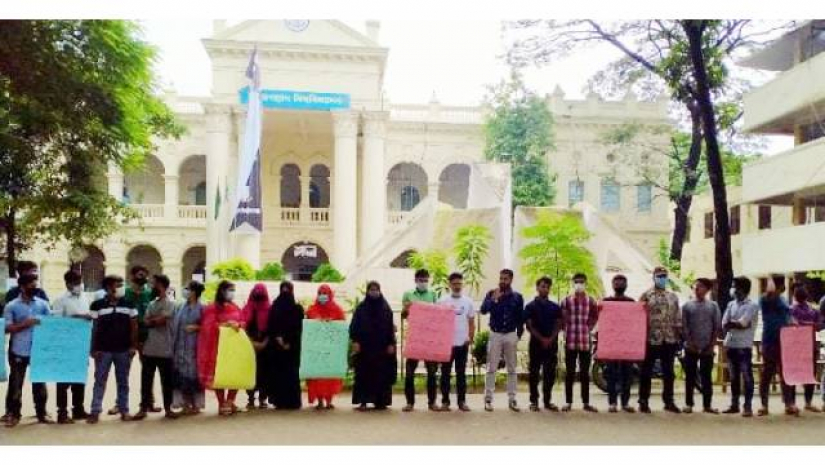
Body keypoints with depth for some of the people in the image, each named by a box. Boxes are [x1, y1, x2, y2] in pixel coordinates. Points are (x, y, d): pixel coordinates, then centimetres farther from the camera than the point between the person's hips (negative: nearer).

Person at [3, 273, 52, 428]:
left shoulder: (43, 304, 5)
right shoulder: (12, 306, -2)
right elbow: (7, 328, -6)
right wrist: (24, 324, -17)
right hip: (19, 351, -2)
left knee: (40, 382, 9)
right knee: (15, 384, 4)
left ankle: (42, 413, 19)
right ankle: (12, 414, 15)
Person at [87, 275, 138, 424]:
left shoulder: (128, 304, 3)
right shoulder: (97, 305, -1)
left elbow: (134, 326, 5)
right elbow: (94, 328, 1)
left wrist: (133, 346, -2)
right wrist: (94, 348, -4)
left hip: (124, 350, 1)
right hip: (103, 350, -1)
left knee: (123, 381, 9)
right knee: (100, 381, 2)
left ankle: (124, 410, 16)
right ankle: (95, 411, 7)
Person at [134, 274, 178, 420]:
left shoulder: (169, 303, -6)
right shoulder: (152, 304, 15)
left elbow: (160, 320, -16)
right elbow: (145, 322, 5)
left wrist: (150, 320, 1)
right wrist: (156, 320, -11)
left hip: (164, 350, -6)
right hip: (149, 349, 6)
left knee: (166, 380, 4)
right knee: (146, 380, 6)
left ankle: (168, 408, 13)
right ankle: (144, 408, 12)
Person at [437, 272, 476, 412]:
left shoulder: (468, 301, 5)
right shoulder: (442, 301, 0)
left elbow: (471, 322, 9)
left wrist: (470, 337, -2)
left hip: (462, 343, 1)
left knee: (461, 374, 7)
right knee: (445, 373, 3)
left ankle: (462, 401, 12)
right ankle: (445, 401, 9)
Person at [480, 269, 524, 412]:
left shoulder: (517, 297, 4)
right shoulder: (491, 294, 0)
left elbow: (520, 318, 9)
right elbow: (483, 310, -13)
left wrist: (519, 335, 3)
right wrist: (494, 299, -25)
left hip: (511, 335, 2)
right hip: (495, 334, -1)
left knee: (511, 369, 5)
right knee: (491, 368, -2)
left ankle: (512, 399, 10)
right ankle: (488, 399, 2)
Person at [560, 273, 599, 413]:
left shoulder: (591, 301, 5)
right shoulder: (566, 300, 3)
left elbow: (594, 318, 11)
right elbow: (562, 319, 4)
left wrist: (587, 329, 2)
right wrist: (567, 331, -5)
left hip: (585, 341, 1)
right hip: (570, 341, -1)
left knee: (585, 373, 8)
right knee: (569, 372, 5)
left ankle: (586, 402, 15)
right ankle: (568, 402, 11)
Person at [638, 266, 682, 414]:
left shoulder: (673, 297, 12)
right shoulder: (646, 295, 0)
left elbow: (678, 319, 12)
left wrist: (680, 337, 7)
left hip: (669, 340, 4)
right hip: (651, 339, -4)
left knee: (669, 373, 9)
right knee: (646, 372, 3)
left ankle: (669, 401, 18)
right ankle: (643, 402, 9)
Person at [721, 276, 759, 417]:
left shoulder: (751, 305, -4)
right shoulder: (731, 304, 12)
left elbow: (742, 322, -16)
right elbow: (724, 325, 3)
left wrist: (731, 323, -3)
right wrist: (737, 324, -11)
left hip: (744, 346, -6)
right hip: (730, 345, 6)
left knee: (747, 376, -2)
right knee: (734, 376, 11)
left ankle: (748, 406, 2)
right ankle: (734, 404, 18)